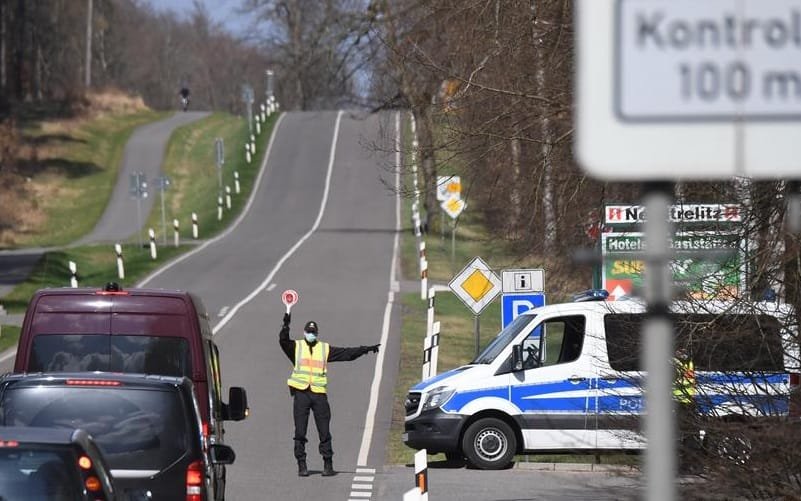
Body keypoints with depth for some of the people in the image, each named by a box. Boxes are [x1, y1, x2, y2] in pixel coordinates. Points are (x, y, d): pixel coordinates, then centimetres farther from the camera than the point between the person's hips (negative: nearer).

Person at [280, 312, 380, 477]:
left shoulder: (325, 349, 14)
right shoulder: (296, 346, 10)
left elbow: (346, 353, 12)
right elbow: (283, 341, -7)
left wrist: (365, 349, 5)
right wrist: (286, 326, -22)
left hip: (319, 393, 1)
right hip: (301, 392, -1)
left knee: (324, 431, 0)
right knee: (300, 432, -1)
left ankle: (328, 464, 5)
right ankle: (301, 465, 4)